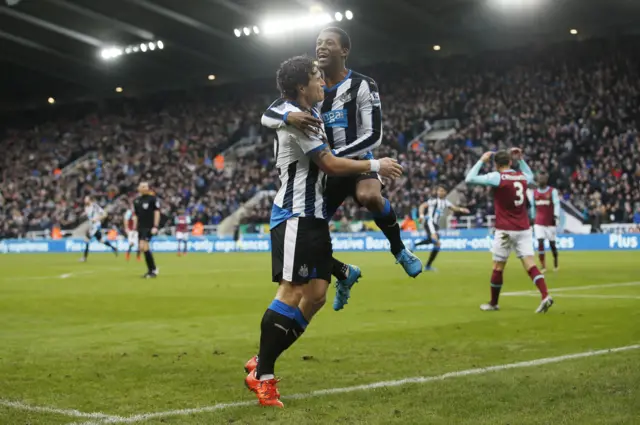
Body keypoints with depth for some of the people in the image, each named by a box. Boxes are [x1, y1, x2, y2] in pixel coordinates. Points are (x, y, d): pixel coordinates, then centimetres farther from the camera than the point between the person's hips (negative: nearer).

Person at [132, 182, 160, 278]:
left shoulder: (152, 198, -3)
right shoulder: (136, 201, 13)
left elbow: (157, 212, -6)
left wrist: (155, 227, -13)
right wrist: (135, 229, 13)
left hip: (149, 227, -6)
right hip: (140, 227, 6)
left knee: (143, 247, -17)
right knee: (142, 248, 5)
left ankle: (153, 270, -7)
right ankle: (151, 270, 17)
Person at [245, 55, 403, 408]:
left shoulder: (308, 112, 18)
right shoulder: (295, 116, -13)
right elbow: (330, 164, -14)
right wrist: (375, 166, -5)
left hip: (314, 216, 10)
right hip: (295, 216, -10)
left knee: (316, 295, 3)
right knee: (291, 292, -14)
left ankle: (261, 364, 9)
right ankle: (262, 376, -8)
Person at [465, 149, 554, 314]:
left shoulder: (496, 177, -10)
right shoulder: (522, 176, 8)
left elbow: (469, 179, -13)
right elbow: (530, 175, 35)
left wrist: (482, 161, -4)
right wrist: (520, 159, 26)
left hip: (505, 230, -4)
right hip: (524, 229, 4)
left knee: (498, 267, 9)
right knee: (530, 265, -1)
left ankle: (493, 303, 21)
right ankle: (545, 296, -19)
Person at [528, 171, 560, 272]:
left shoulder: (552, 191, -4)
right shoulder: (533, 192, 8)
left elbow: (557, 204, -12)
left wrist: (556, 216, -23)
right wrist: (533, 218, 16)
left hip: (550, 222, -2)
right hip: (539, 222, 2)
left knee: (552, 243, 6)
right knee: (540, 242, -10)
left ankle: (555, 265, 25)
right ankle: (543, 266, -7)